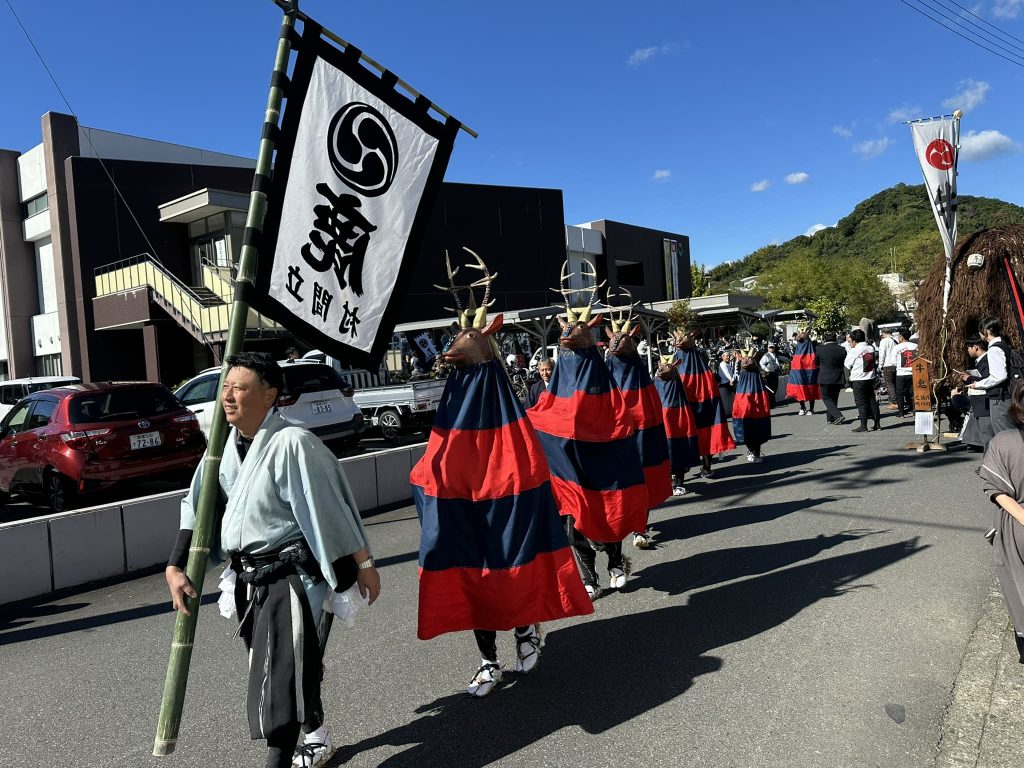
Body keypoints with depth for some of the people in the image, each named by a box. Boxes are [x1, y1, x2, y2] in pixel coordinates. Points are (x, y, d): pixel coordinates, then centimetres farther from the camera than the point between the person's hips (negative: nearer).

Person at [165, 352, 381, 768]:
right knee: (295, 663, 23)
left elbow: (328, 508, -19)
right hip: (249, 577, 8)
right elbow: (197, 507, 10)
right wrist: (175, 567, 4)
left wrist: (363, 565, -14)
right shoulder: (225, 444, 3)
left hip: (292, 575, -8)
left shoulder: (291, 443, -22)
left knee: (280, 674, -7)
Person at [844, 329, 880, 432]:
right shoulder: (871, 348, 4)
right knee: (872, 401, 12)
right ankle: (877, 423, 16)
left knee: (861, 402, 0)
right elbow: (873, 362, 14)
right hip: (870, 378, 6)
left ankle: (863, 425, 1)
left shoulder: (854, 351, -14)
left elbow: (847, 365, -5)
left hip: (858, 380, -6)